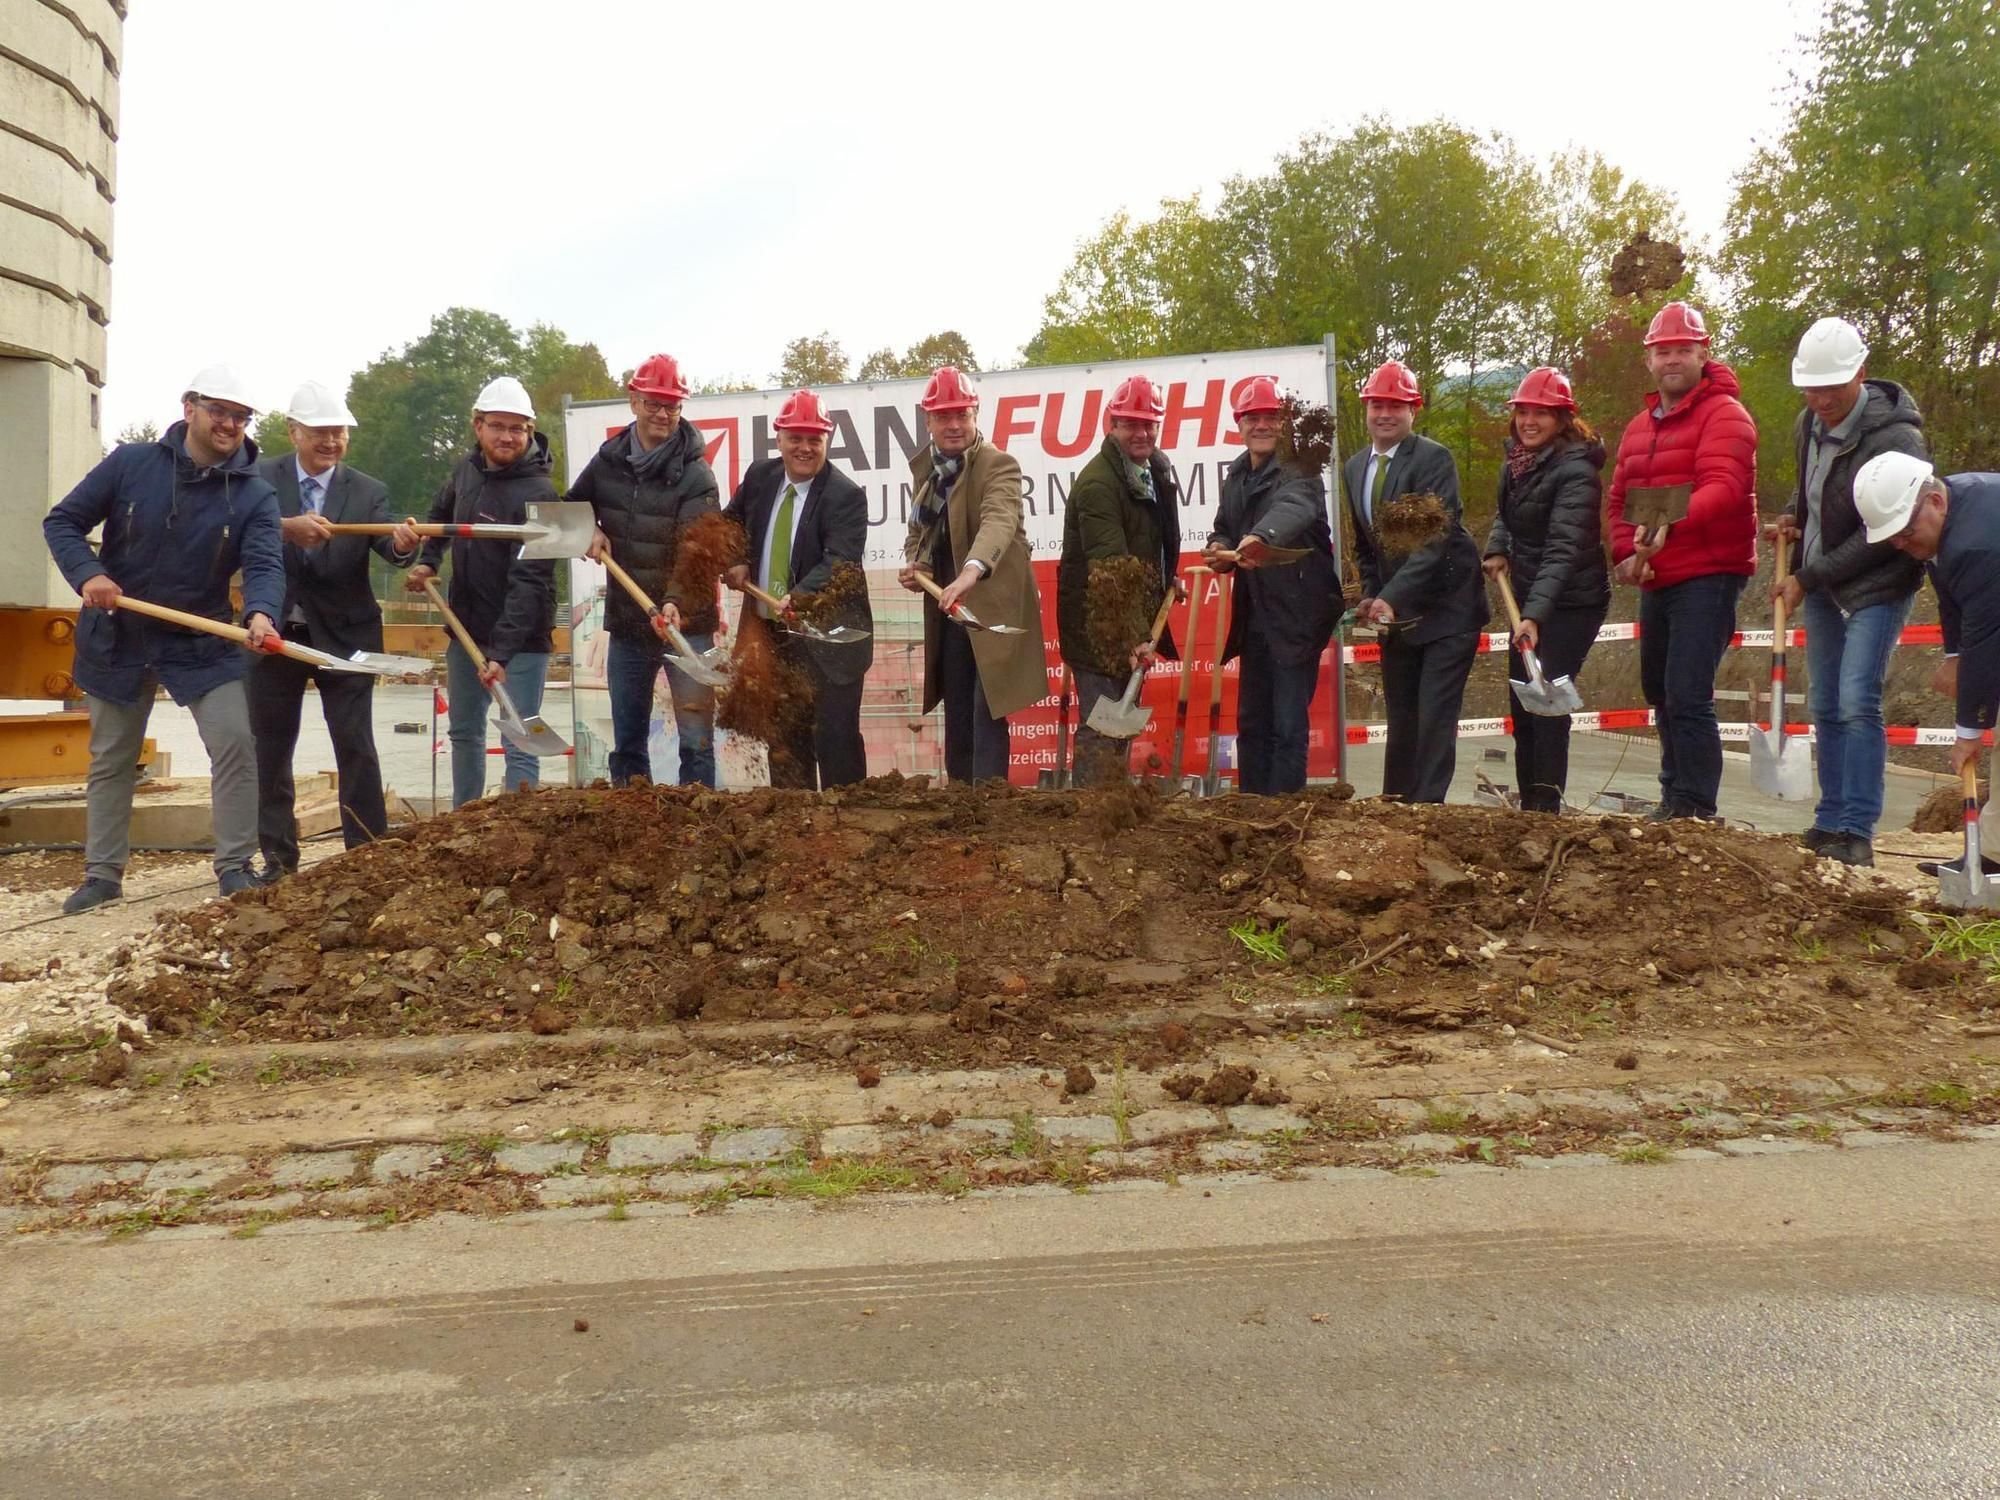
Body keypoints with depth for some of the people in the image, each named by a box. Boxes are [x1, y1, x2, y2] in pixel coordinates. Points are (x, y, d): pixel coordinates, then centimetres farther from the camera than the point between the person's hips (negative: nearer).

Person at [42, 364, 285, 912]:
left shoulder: (254, 495, -9)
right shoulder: (131, 462, -7)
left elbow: (265, 565, -23)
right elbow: (61, 521, -2)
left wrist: (260, 614, -45)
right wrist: (87, 573, -21)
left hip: (203, 643, -1)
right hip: (117, 638, 1)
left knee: (235, 743, -11)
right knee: (110, 759, 10)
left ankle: (235, 867, 1)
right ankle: (102, 873, 22)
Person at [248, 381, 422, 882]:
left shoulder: (369, 491, -1)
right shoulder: (262, 478, -1)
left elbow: (388, 548, -18)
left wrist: (404, 544, -40)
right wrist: (285, 526, -35)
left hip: (343, 636, -1)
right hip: (275, 633, 1)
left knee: (355, 746, 0)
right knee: (268, 748, 9)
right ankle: (278, 856, 21)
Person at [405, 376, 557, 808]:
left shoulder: (537, 493, -21)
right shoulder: (468, 468, 3)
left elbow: (528, 581, -28)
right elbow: (441, 512, 27)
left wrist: (502, 653, -35)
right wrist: (428, 559, 10)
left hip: (519, 635, -8)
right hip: (466, 626, 8)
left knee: (520, 746, -8)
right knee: (464, 732, 20)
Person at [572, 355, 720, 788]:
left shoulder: (695, 473, -10)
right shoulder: (609, 459, 5)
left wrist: (676, 601, -36)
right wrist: (590, 530, -1)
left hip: (685, 623, -5)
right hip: (626, 623, 5)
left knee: (696, 741, -3)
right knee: (627, 743, 13)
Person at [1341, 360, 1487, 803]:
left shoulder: (1434, 458, -12)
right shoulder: (1354, 468, 9)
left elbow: (1437, 538, -22)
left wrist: (1391, 597, -27)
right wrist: (1371, 596, 2)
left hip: (1445, 608, -6)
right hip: (1395, 613, 7)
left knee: (1435, 717, -8)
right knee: (1400, 720, 12)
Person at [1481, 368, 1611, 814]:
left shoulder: (1574, 471, -20)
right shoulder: (1515, 463, 5)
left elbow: (1562, 550, -30)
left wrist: (1535, 616, -40)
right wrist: (1497, 548, 3)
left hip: (1571, 604, -8)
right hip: (1530, 598, 8)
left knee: (1547, 704, -11)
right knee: (1522, 705, 12)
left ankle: (1546, 807, -3)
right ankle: (1528, 806, 22)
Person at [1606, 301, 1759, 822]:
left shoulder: (1724, 414, -8)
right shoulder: (1638, 427, 17)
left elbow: (1723, 487, -23)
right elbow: (1619, 498, 16)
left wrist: (1671, 524, -39)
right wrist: (1626, 553, -3)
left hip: (1708, 575, -9)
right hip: (1656, 580, 9)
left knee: (1687, 695, -16)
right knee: (1659, 691, 17)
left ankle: (1696, 809, -8)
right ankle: (1675, 798, 32)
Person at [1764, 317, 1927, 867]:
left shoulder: (1897, 440, -22)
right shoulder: (1809, 425, 1)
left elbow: (1881, 536, -21)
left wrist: (1807, 579, -18)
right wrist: (1791, 518, 1)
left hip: (1877, 584, -7)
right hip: (1820, 582, 7)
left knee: (1858, 703, -14)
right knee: (1826, 708, 10)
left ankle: (1857, 831, -9)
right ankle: (1831, 822, 18)